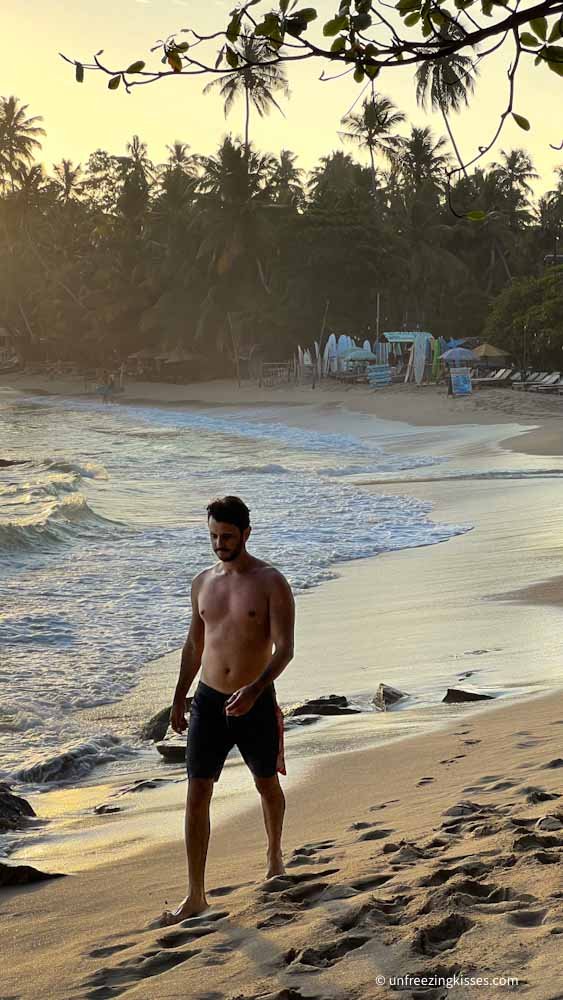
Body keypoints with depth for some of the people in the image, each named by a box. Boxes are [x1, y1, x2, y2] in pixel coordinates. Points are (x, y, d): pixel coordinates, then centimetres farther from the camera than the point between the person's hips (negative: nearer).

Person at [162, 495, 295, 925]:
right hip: (209, 700, 3)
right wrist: (180, 697, 18)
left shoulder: (270, 582, -11)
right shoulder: (203, 582, 5)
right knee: (197, 795, -3)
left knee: (267, 785, 17)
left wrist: (254, 690, -31)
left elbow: (285, 649, -17)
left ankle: (275, 854, 44)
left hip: (256, 701, -3)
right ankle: (196, 896, 2)